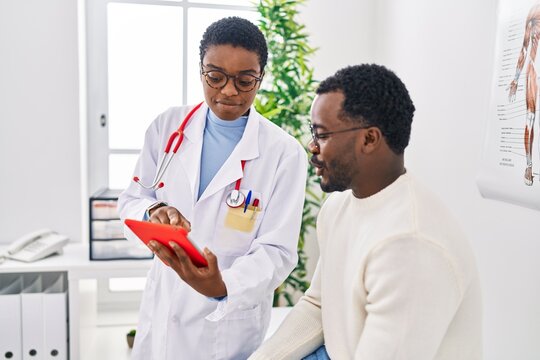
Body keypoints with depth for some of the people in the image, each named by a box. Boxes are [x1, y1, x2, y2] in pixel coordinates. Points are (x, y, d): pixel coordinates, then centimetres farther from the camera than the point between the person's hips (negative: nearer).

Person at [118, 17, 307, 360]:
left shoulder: (285, 152, -13)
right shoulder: (168, 126, -3)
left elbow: (277, 251, -14)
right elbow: (131, 201, 3)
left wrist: (224, 286, -32)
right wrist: (153, 211, -20)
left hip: (228, 322, -3)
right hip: (161, 309, 3)